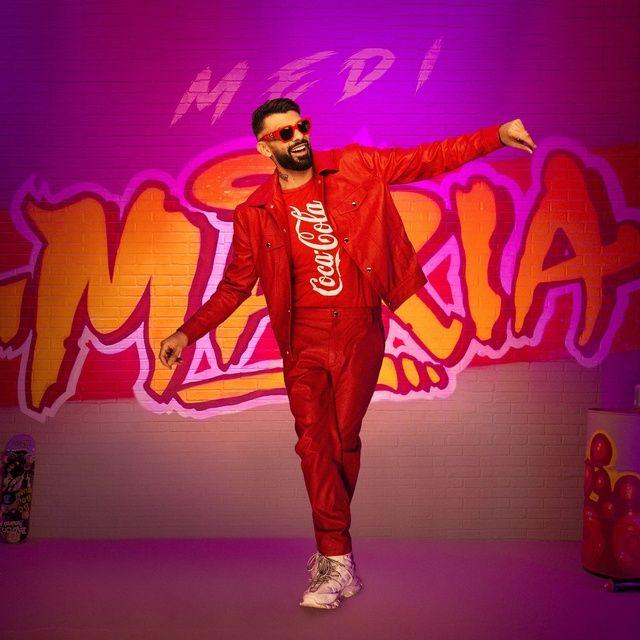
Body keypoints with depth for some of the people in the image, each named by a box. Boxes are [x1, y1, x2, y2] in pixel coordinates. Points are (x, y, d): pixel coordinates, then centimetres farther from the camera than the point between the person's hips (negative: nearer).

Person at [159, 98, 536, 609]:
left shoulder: (354, 168, 2)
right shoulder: (255, 214, 3)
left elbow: (428, 160, 5)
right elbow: (235, 285, 9)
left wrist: (497, 136, 0)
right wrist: (189, 332, 0)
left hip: (361, 333, 0)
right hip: (306, 339, 0)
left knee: (344, 441, 6)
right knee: (315, 443, -7)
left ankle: (331, 546, 24)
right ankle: (338, 563, 2)